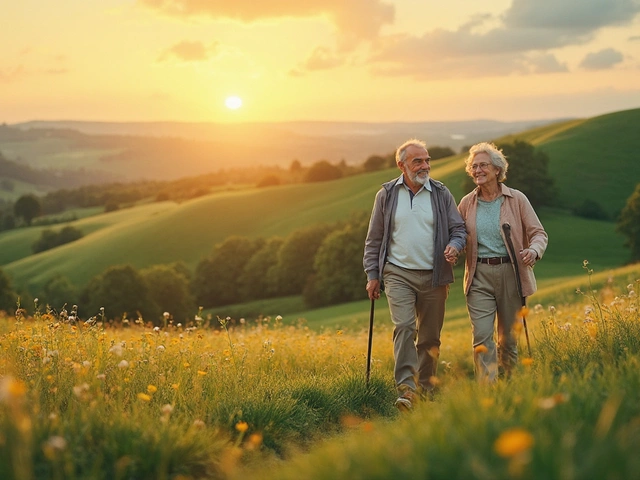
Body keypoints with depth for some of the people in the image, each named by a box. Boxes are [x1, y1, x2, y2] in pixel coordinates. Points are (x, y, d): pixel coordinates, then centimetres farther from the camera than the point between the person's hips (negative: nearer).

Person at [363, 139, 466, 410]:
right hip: (398, 274, -2)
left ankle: (426, 388, 20)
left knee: (430, 336, 7)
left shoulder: (441, 194, 6)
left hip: (434, 276, 2)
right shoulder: (387, 195, 5)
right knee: (404, 327, -18)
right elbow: (374, 239, 10)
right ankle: (405, 388, -22)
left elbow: (459, 228, 10)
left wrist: (454, 245, -13)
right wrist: (372, 275, 5)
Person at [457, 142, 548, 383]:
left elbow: (538, 233, 3)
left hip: (511, 273, -1)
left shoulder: (517, 199, 2)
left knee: (509, 338, 7)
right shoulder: (467, 203, 7)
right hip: (479, 276, 1)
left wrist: (533, 250, -19)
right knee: (482, 336, -11)